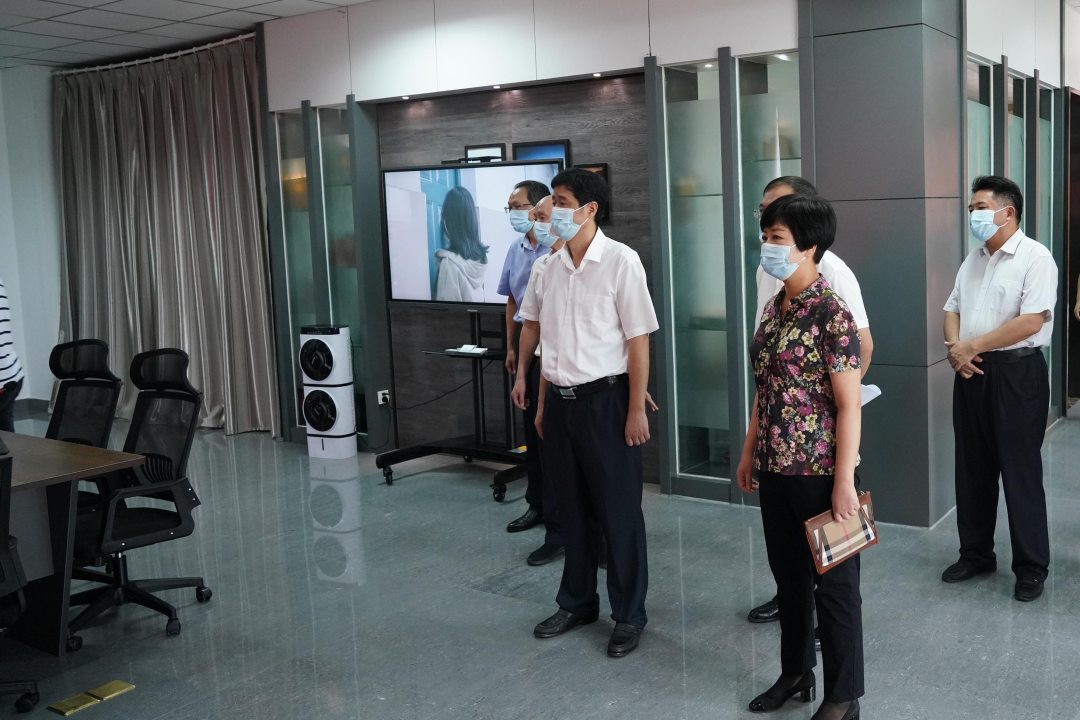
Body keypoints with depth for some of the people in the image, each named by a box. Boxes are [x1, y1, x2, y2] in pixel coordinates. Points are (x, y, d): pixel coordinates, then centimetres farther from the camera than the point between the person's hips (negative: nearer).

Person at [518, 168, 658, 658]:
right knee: (572, 508, 16)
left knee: (618, 512, 4)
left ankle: (629, 616, 18)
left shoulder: (620, 261, -10)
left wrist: (636, 410, -13)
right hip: (561, 401, 6)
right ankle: (577, 603, 32)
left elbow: (638, 340, -10)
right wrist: (543, 403, 12)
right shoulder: (549, 267, 7)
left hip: (604, 398, -6)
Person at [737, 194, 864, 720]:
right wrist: (749, 451, 16)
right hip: (775, 468, 8)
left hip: (819, 471, -8)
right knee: (788, 574, 19)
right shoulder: (774, 308, 7)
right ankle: (796, 674, 36)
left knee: (833, 582, 7)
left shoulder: (832, 313, -16)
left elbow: (849, 405, -17)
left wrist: (844, 481, -18)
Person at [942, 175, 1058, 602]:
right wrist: (954, 348, -6)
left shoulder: (1035, 258, -10)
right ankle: (975, 554, 26)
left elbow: (1032, 320, -19)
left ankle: (1031, 568, 12)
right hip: (970, 373, 7)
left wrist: (971, 347, -15)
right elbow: (953, 310, 15)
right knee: (972, 469, 13)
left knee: (1021, 473, 0)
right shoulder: (973, 260, 14)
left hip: (1017, 373, -7)